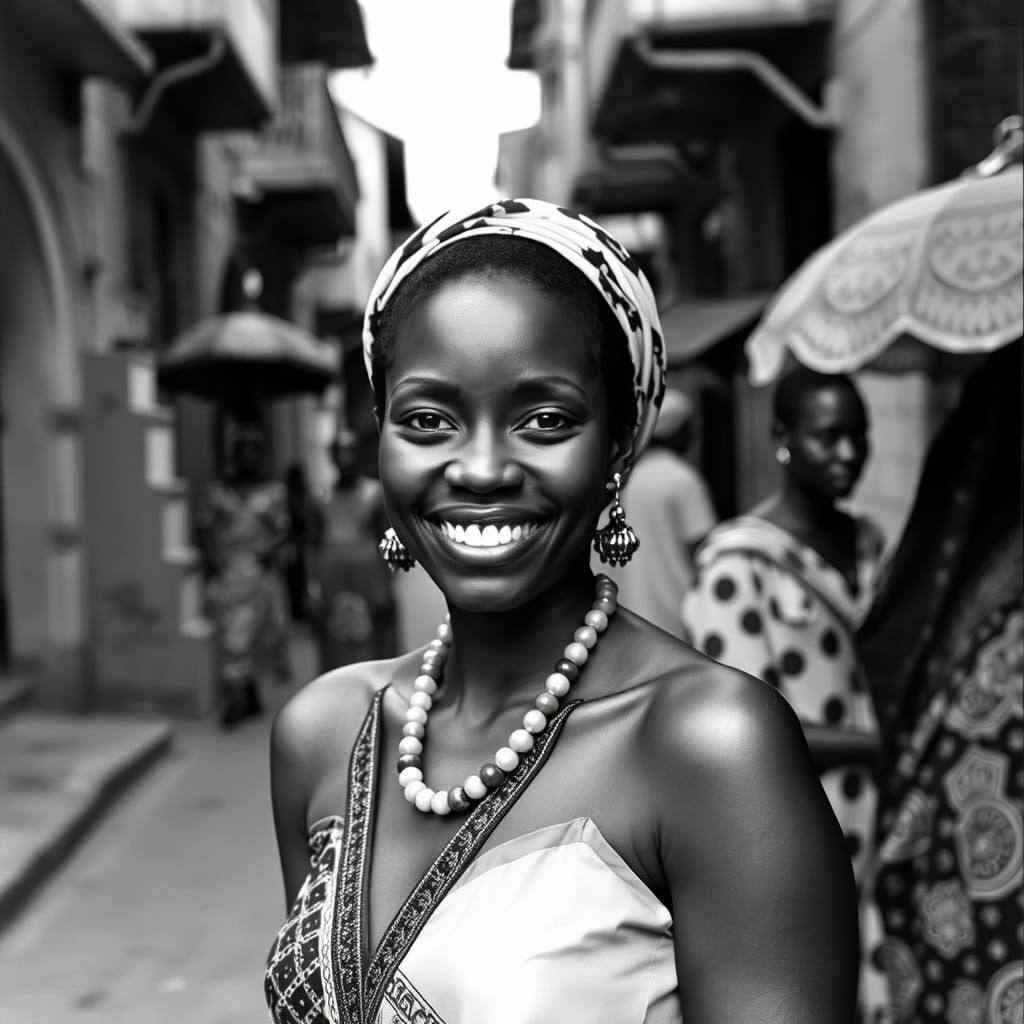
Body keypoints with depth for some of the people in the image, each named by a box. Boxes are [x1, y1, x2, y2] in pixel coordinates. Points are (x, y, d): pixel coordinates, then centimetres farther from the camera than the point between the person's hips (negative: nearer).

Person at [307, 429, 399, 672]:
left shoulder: (374, 492, -2)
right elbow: (317, 544, 12)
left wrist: (384, 588, -7)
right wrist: (315, 588, 8)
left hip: (367, 572, -3)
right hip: (331, 576, 3)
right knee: (335, 653, 6)